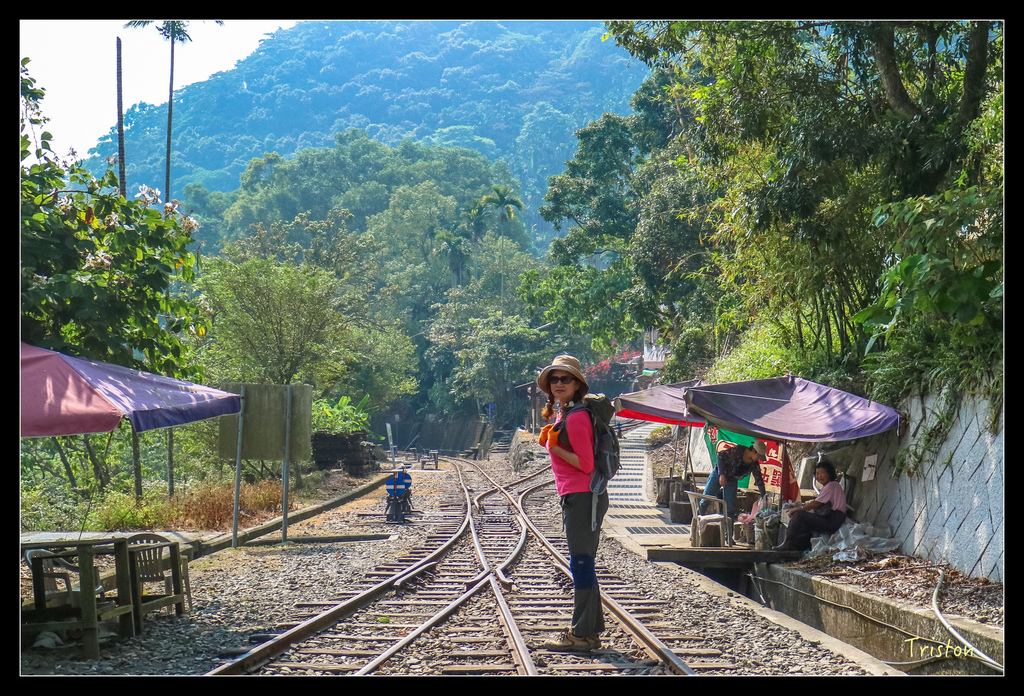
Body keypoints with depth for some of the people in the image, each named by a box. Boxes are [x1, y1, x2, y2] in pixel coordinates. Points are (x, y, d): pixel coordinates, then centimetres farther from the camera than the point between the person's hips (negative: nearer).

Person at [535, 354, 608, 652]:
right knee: (583, 565, 14)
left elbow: (586, 464, -18)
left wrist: (554, 446, -16)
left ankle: (581, 634, -4)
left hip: (582, 496, -11)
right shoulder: (562, 415, 15)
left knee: (581, 563, -7)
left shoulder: (575, 417, -15)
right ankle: (591, 630, 21)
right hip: (576, 497, 11)